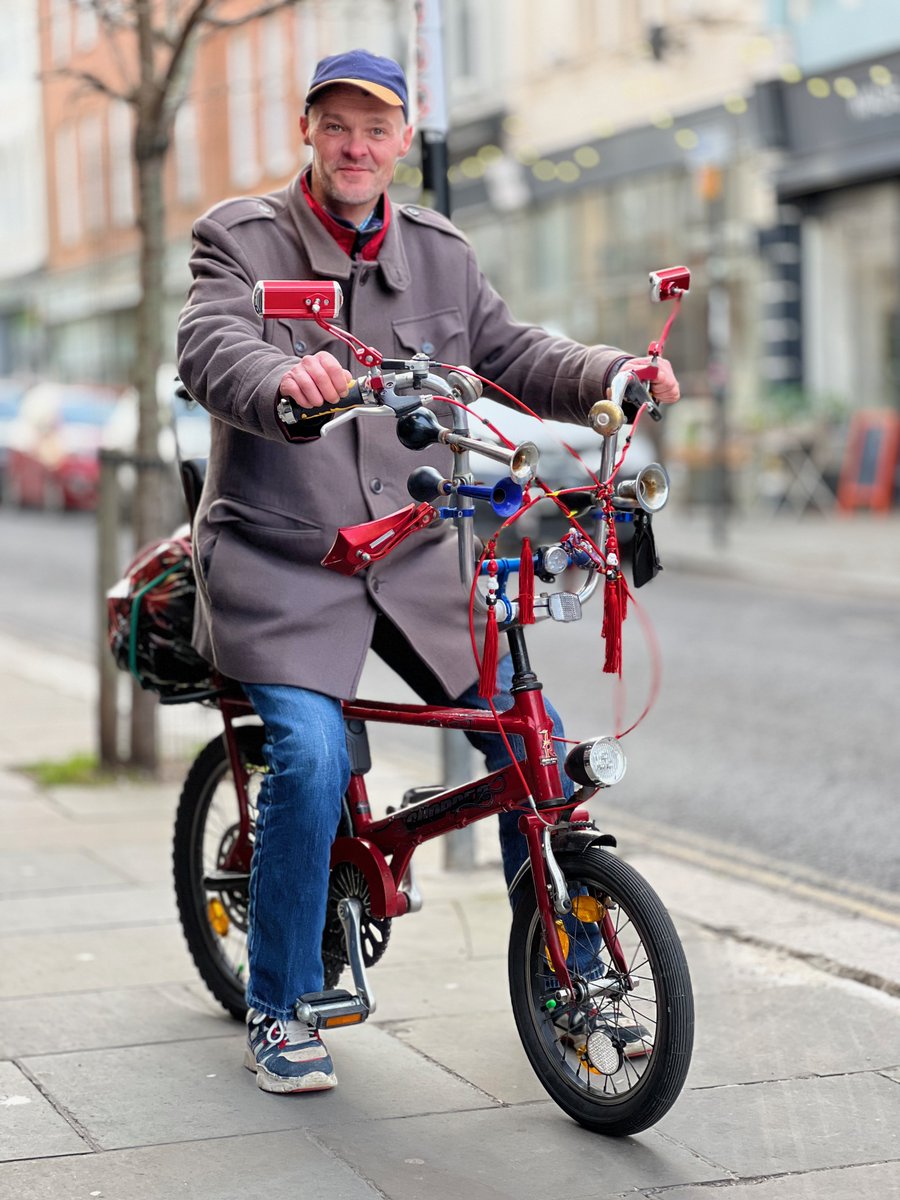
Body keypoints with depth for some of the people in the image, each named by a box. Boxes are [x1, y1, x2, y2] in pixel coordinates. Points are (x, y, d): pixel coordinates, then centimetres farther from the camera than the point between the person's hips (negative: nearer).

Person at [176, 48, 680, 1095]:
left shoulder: (438, 253, 9)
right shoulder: (243, 239, -5)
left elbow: (510, 356, 14)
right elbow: (209, 348, -24)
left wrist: (614, 374, -5)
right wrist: (282, 380, -47)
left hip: (412, 564, 5)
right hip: (279, 565, -4)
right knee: (312, 756, -24)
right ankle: (278, 1013, -5)